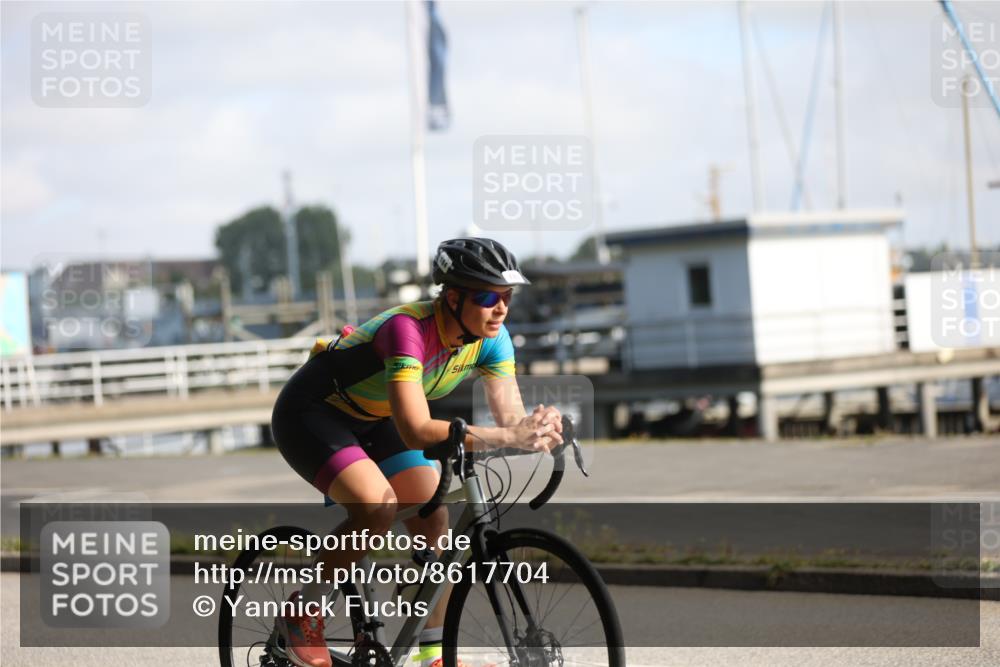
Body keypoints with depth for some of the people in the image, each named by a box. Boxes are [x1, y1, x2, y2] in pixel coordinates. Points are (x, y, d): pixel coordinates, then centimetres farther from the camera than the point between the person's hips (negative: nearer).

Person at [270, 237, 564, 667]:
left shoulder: (491, 339, -14)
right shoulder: (408, 329, -37)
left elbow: (511, 417, -20)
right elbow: (416, 431, -46)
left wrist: (539, 430, -44)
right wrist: (506, 437, -53)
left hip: (371, 421, 8)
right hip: (310, 415, -8)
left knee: (434, 521, -6)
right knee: (379, 507, -29)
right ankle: (302, 615, -10)